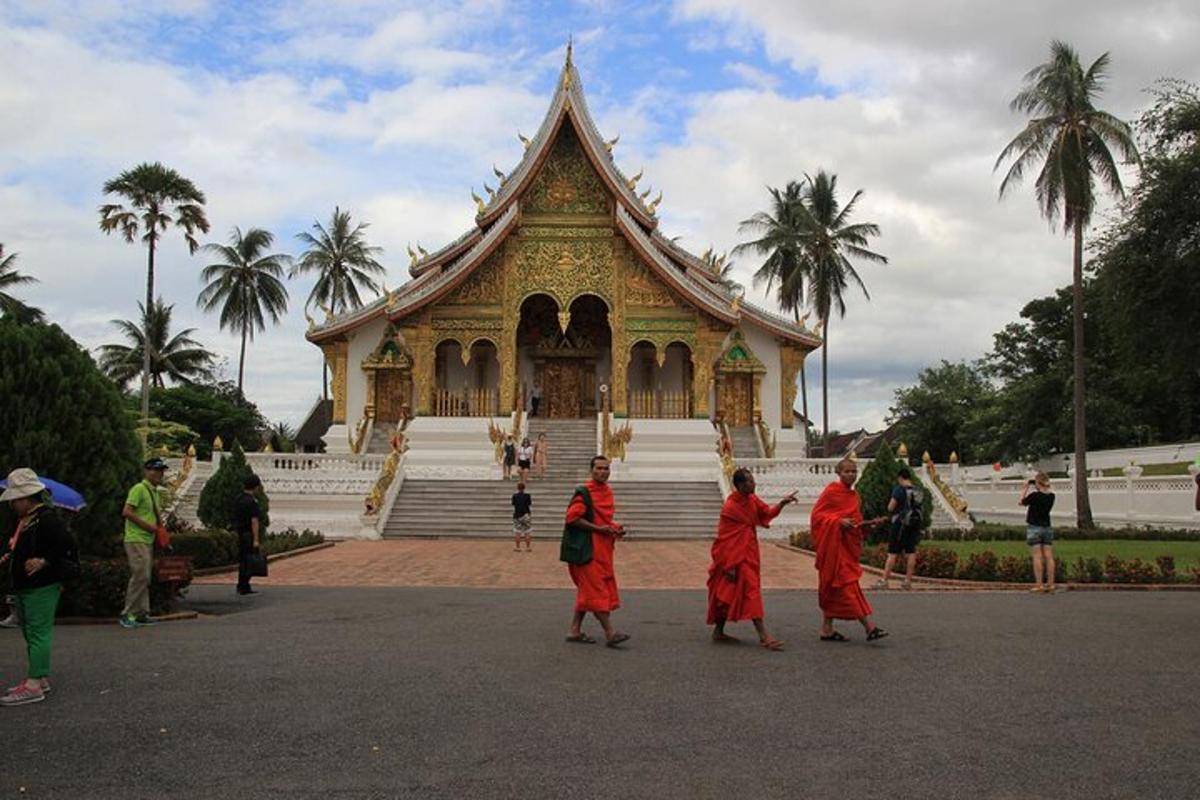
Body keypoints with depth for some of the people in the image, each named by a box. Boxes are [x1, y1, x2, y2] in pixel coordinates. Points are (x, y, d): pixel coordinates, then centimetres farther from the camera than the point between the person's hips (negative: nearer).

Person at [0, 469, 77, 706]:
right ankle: (41, 677, 25)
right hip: (25, 586, 11)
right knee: (30, 633, 16)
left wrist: (43, 562, -26)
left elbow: (65, 544, -23)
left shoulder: (46, 518, -16)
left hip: (42, 587, -11)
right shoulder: (24, 520, 14)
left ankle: (34, 686, -7)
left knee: (37, 633, -8)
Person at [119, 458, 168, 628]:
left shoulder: (154, 492, 18)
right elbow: (127, 512, -18)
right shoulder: (139, 489, -10)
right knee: (140, 576, -13)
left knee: (144, 578, 11)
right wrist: (147, 526, -16)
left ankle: (141, 614, 16)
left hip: (148, 541, 9)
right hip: (136, 540, -9)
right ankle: (127, 614, -6)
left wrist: (159, 523, 12)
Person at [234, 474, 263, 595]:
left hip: (239, 534, 9)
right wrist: (256, 539, -21)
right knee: (249, 562, -3)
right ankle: (244, 588, -1)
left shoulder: (238, 499, 11)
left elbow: (235, 519, 16)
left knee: (242, 560, 16)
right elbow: (254, 521, -20)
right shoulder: (252, 502, -17)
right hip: (249, 535, -9)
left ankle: (241, 586, 22)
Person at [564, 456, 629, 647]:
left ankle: (575, 631, 20)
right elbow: (572, 517, -18)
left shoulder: (608, 491, 13)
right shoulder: (584, 492, -12)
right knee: (596, 590, -7)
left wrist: (615, 528, 7)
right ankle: (610, 633, -6)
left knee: (587, 590, 12)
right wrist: (597, 528, -19)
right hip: (589, 548, -9)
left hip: (604, 548, 9)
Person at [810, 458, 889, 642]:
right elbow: (816, 515, -11)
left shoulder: (853, 495, 14)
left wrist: (870, 523, 4)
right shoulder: (831, 491, -8)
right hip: (834, 545, -8)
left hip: (849, 546, 8)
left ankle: (827, 630, 14)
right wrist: (839, 521, -22)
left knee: (833, 588, 10)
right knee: (847, 584, -10)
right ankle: (869, 626, -13)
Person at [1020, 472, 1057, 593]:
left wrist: (1026, 487, 5)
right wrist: (1038, 489, 11)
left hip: (1034, 527, -5)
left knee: (1037, 557, -4)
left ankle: (1039, 584, -5)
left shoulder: (1035, 495, -16)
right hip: (1047, 527, 5)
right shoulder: (1051, 496, 1)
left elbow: (1021, 502, -1)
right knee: (1049, 557, 5)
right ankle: (1050, 583, 7)